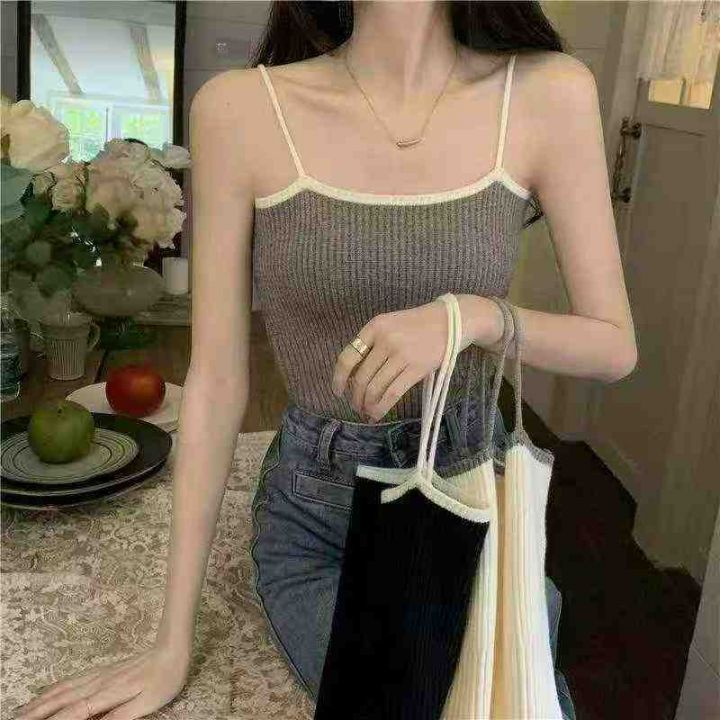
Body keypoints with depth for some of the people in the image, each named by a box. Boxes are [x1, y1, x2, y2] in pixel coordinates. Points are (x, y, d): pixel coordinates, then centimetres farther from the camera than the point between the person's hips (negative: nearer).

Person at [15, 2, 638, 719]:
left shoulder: (549, 95, -9)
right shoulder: (240, 108, -12)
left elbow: (614, 346, -4)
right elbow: (216, 378, -10)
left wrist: (474, 316, -26)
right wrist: (172, 645, -7)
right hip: (312, 517, -1)